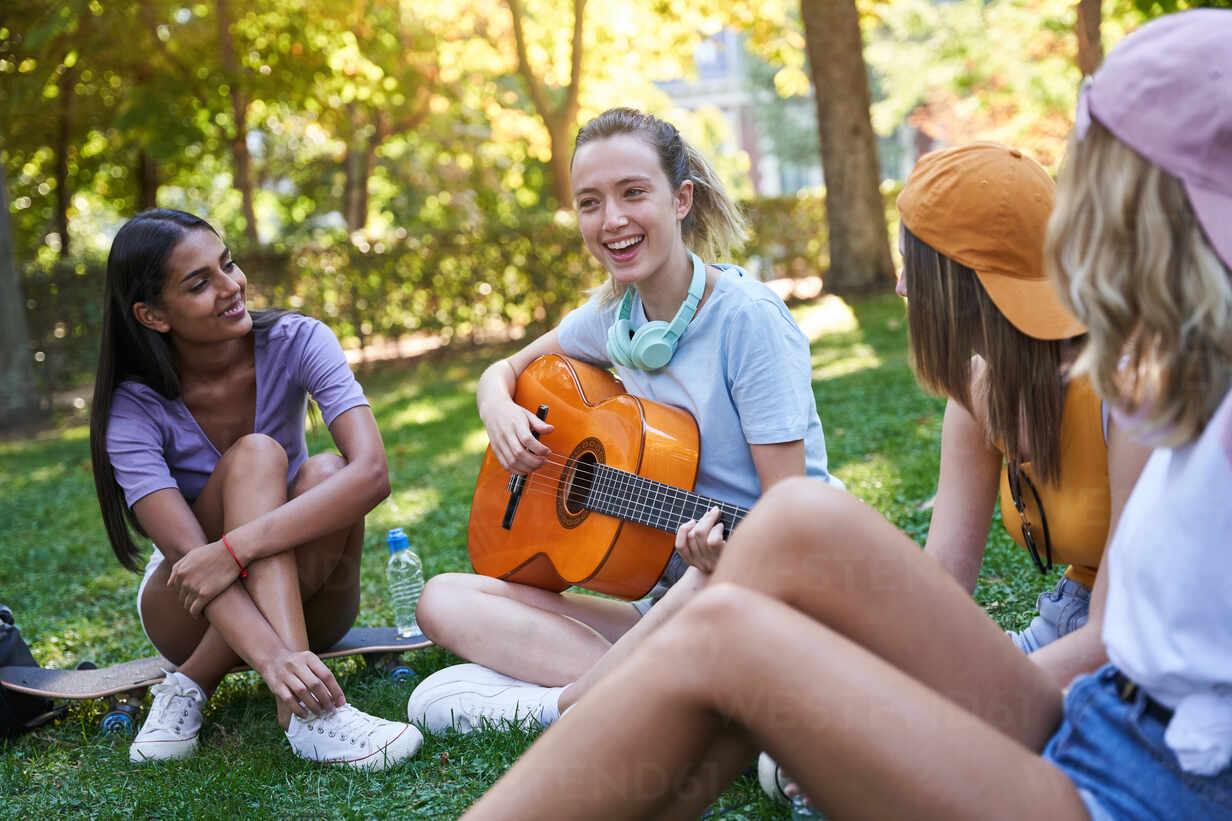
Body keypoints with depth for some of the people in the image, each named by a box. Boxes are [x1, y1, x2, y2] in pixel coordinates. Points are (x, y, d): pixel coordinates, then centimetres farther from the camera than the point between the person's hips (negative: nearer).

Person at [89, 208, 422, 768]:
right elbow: (190, 553, -31)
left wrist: (235, 548, -40)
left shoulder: (296, 343, -16)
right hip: (190, 615, -2)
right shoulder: (134, 409, -18)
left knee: (324, 473, -30)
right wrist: (271, 655, -49)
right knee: (255, 454, -30)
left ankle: (193, 685, -25)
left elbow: (372, 472, -31)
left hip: (304, 599, 2)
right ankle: (304, 711, -43)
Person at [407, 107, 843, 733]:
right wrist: (499, 408, -3)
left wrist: (726, 551, -38)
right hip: (665, 604, 6)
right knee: (442, 599, -7)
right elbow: (506, 369, 22)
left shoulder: (747, 317, -13)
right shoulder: (616, 315, 6)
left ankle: (571, 707, -20)